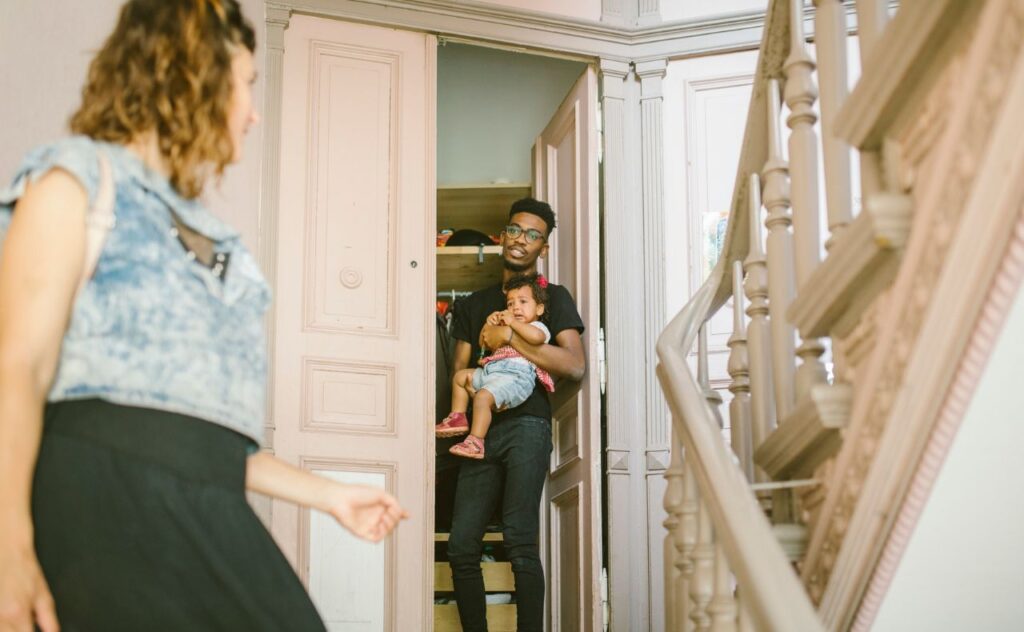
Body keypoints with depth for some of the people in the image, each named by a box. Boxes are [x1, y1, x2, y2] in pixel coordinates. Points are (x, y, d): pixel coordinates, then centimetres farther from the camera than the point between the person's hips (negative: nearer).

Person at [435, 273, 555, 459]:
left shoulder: (538, 327, 7)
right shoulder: (507, 328, 36)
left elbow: (536, 336, -19)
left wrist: (513, 322, -8)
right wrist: (491, 323, 20)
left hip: (516, 374, -10)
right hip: (490, 371, 10)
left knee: (483, 396, -31)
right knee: (460, 377, 20)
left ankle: (475, 442, -34)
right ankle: (458, 419, 19)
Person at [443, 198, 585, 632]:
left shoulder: (553, 297, 10)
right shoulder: (473, 304, 24)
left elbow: (575, 366, -4)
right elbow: (460, 370, 18)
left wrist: (509, 338, -7)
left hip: (527, 423, -5)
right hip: (481, 431, 5)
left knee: (520, 540, -17)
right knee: (461, 545, -4)